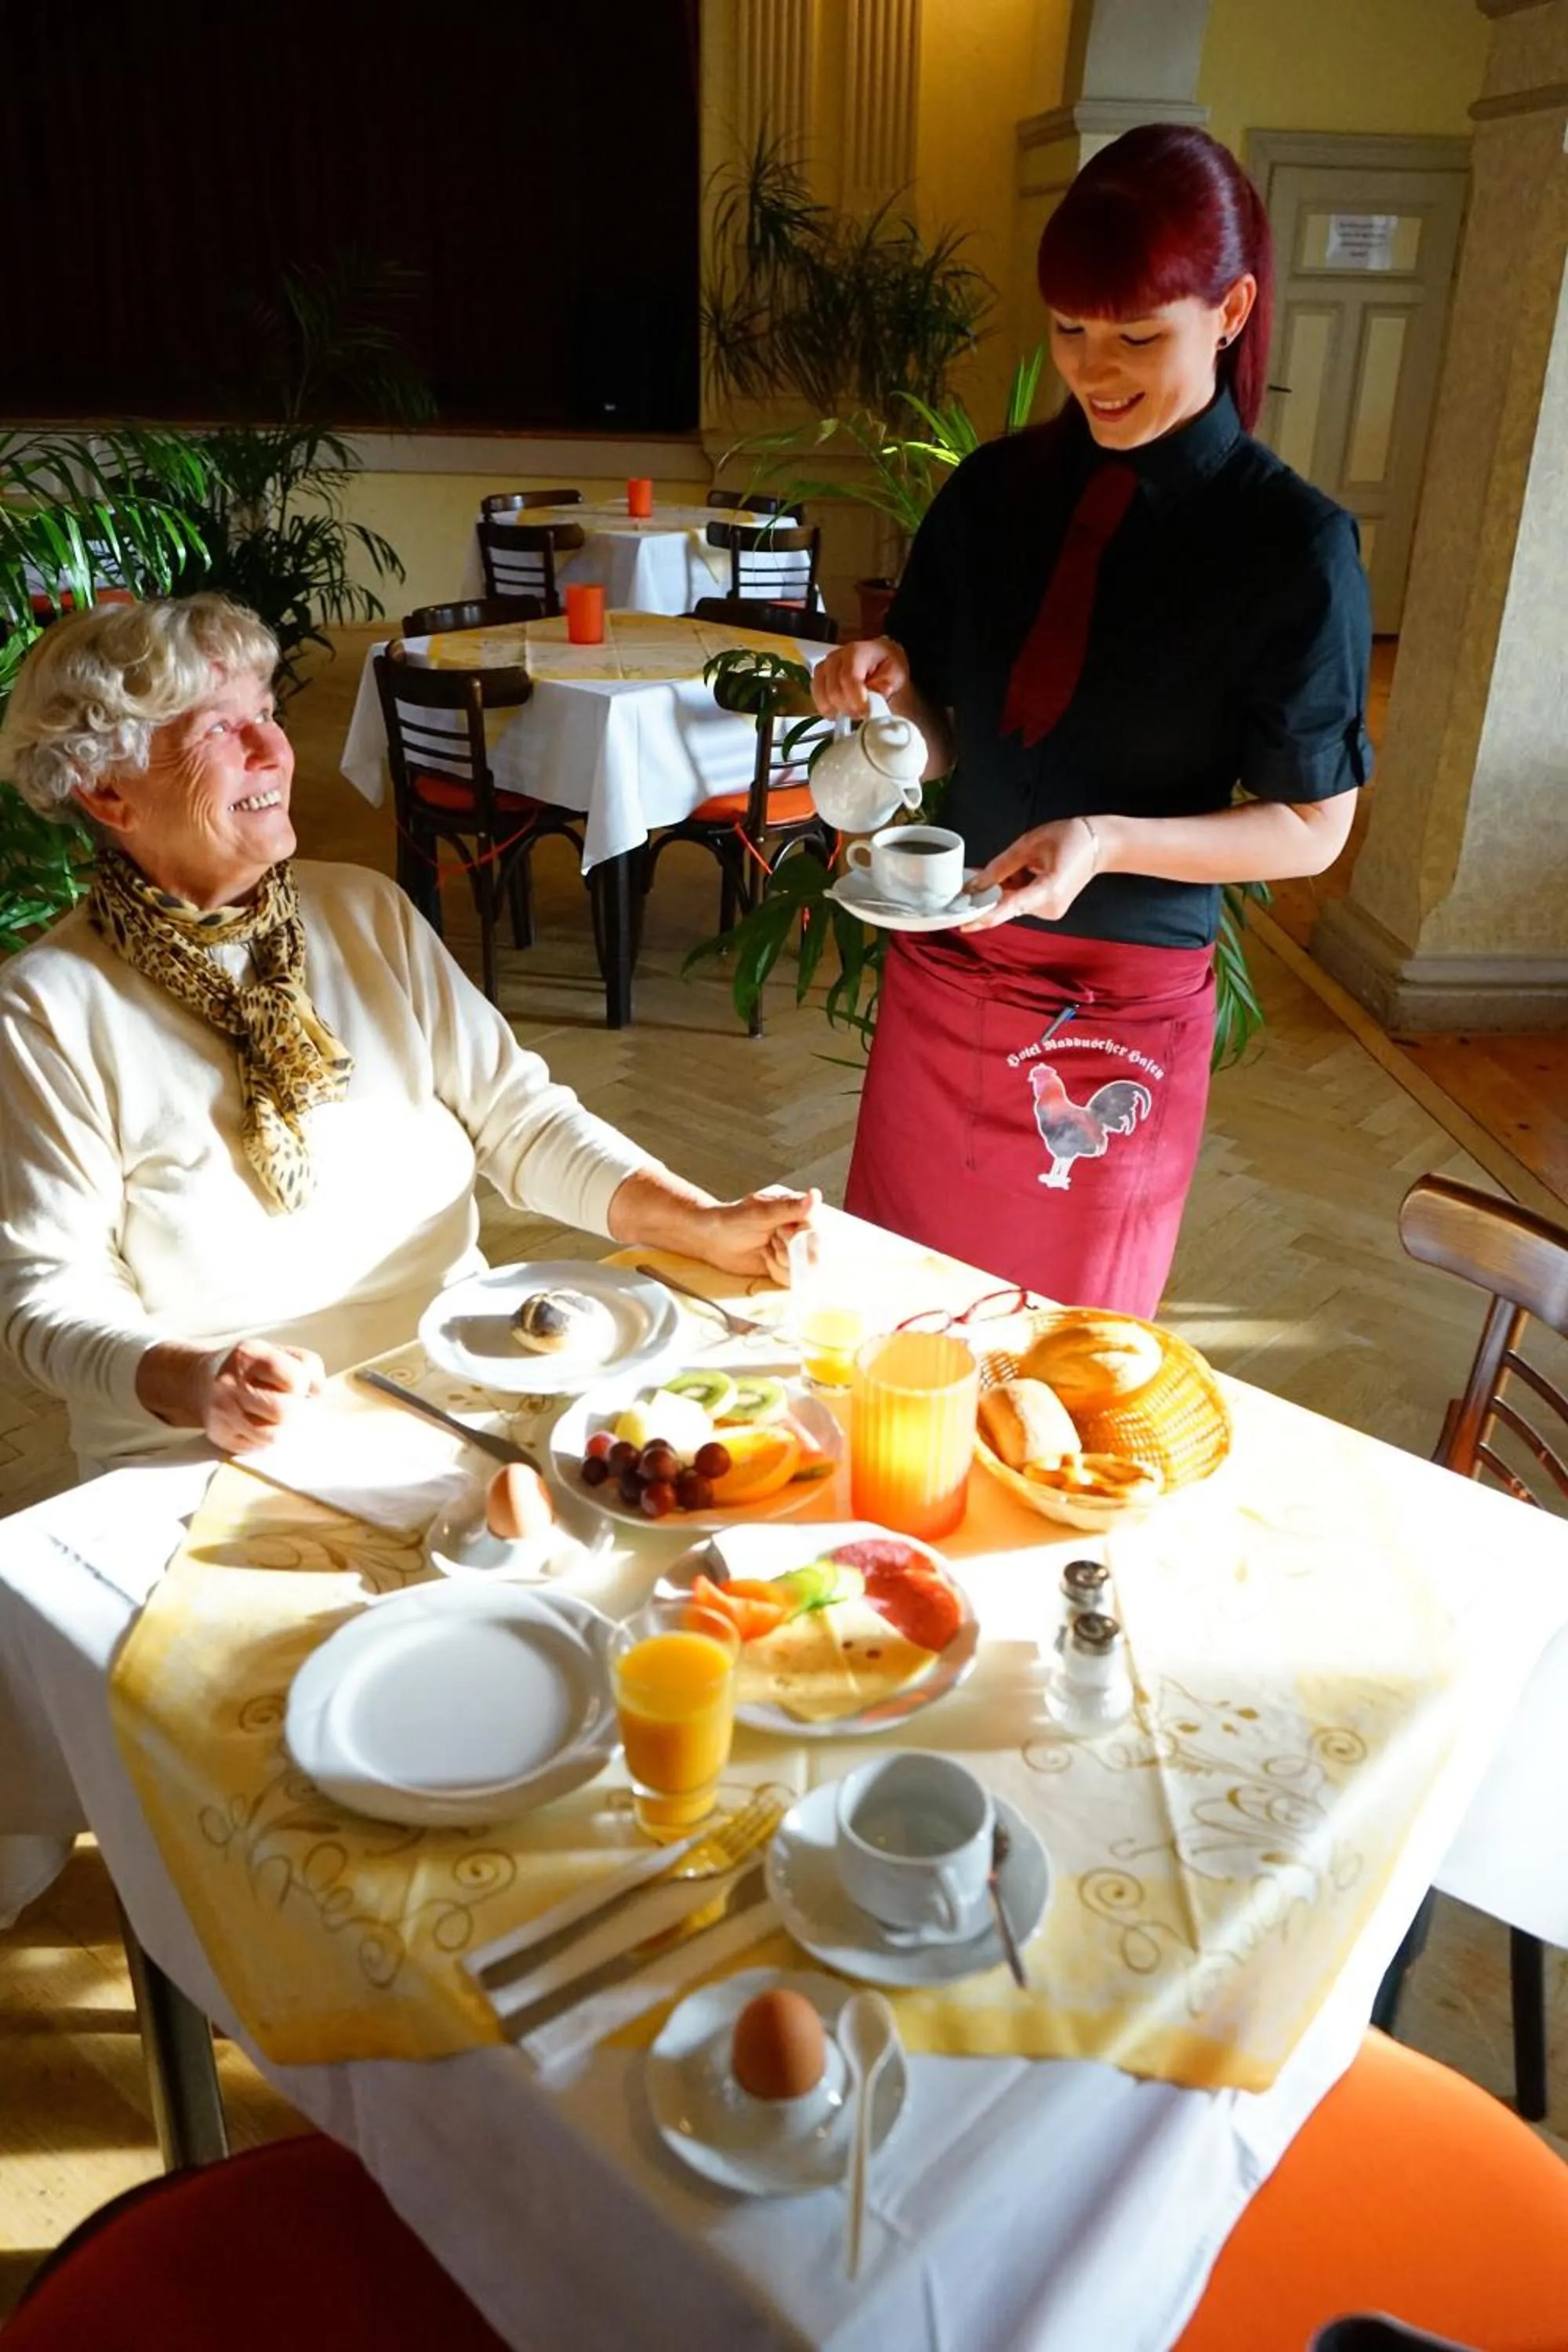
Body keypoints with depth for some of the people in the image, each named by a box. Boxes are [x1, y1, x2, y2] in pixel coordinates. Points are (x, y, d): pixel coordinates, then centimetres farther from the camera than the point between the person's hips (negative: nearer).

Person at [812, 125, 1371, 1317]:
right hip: (942, 969, 4)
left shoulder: (1292, 543, -10)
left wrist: (1108, 841, -23)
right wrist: (886, 684, -13)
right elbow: (944, 745, 10)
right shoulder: (998, 489, 2)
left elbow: (1311, 826, -7)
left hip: (1122, 1009, -3)